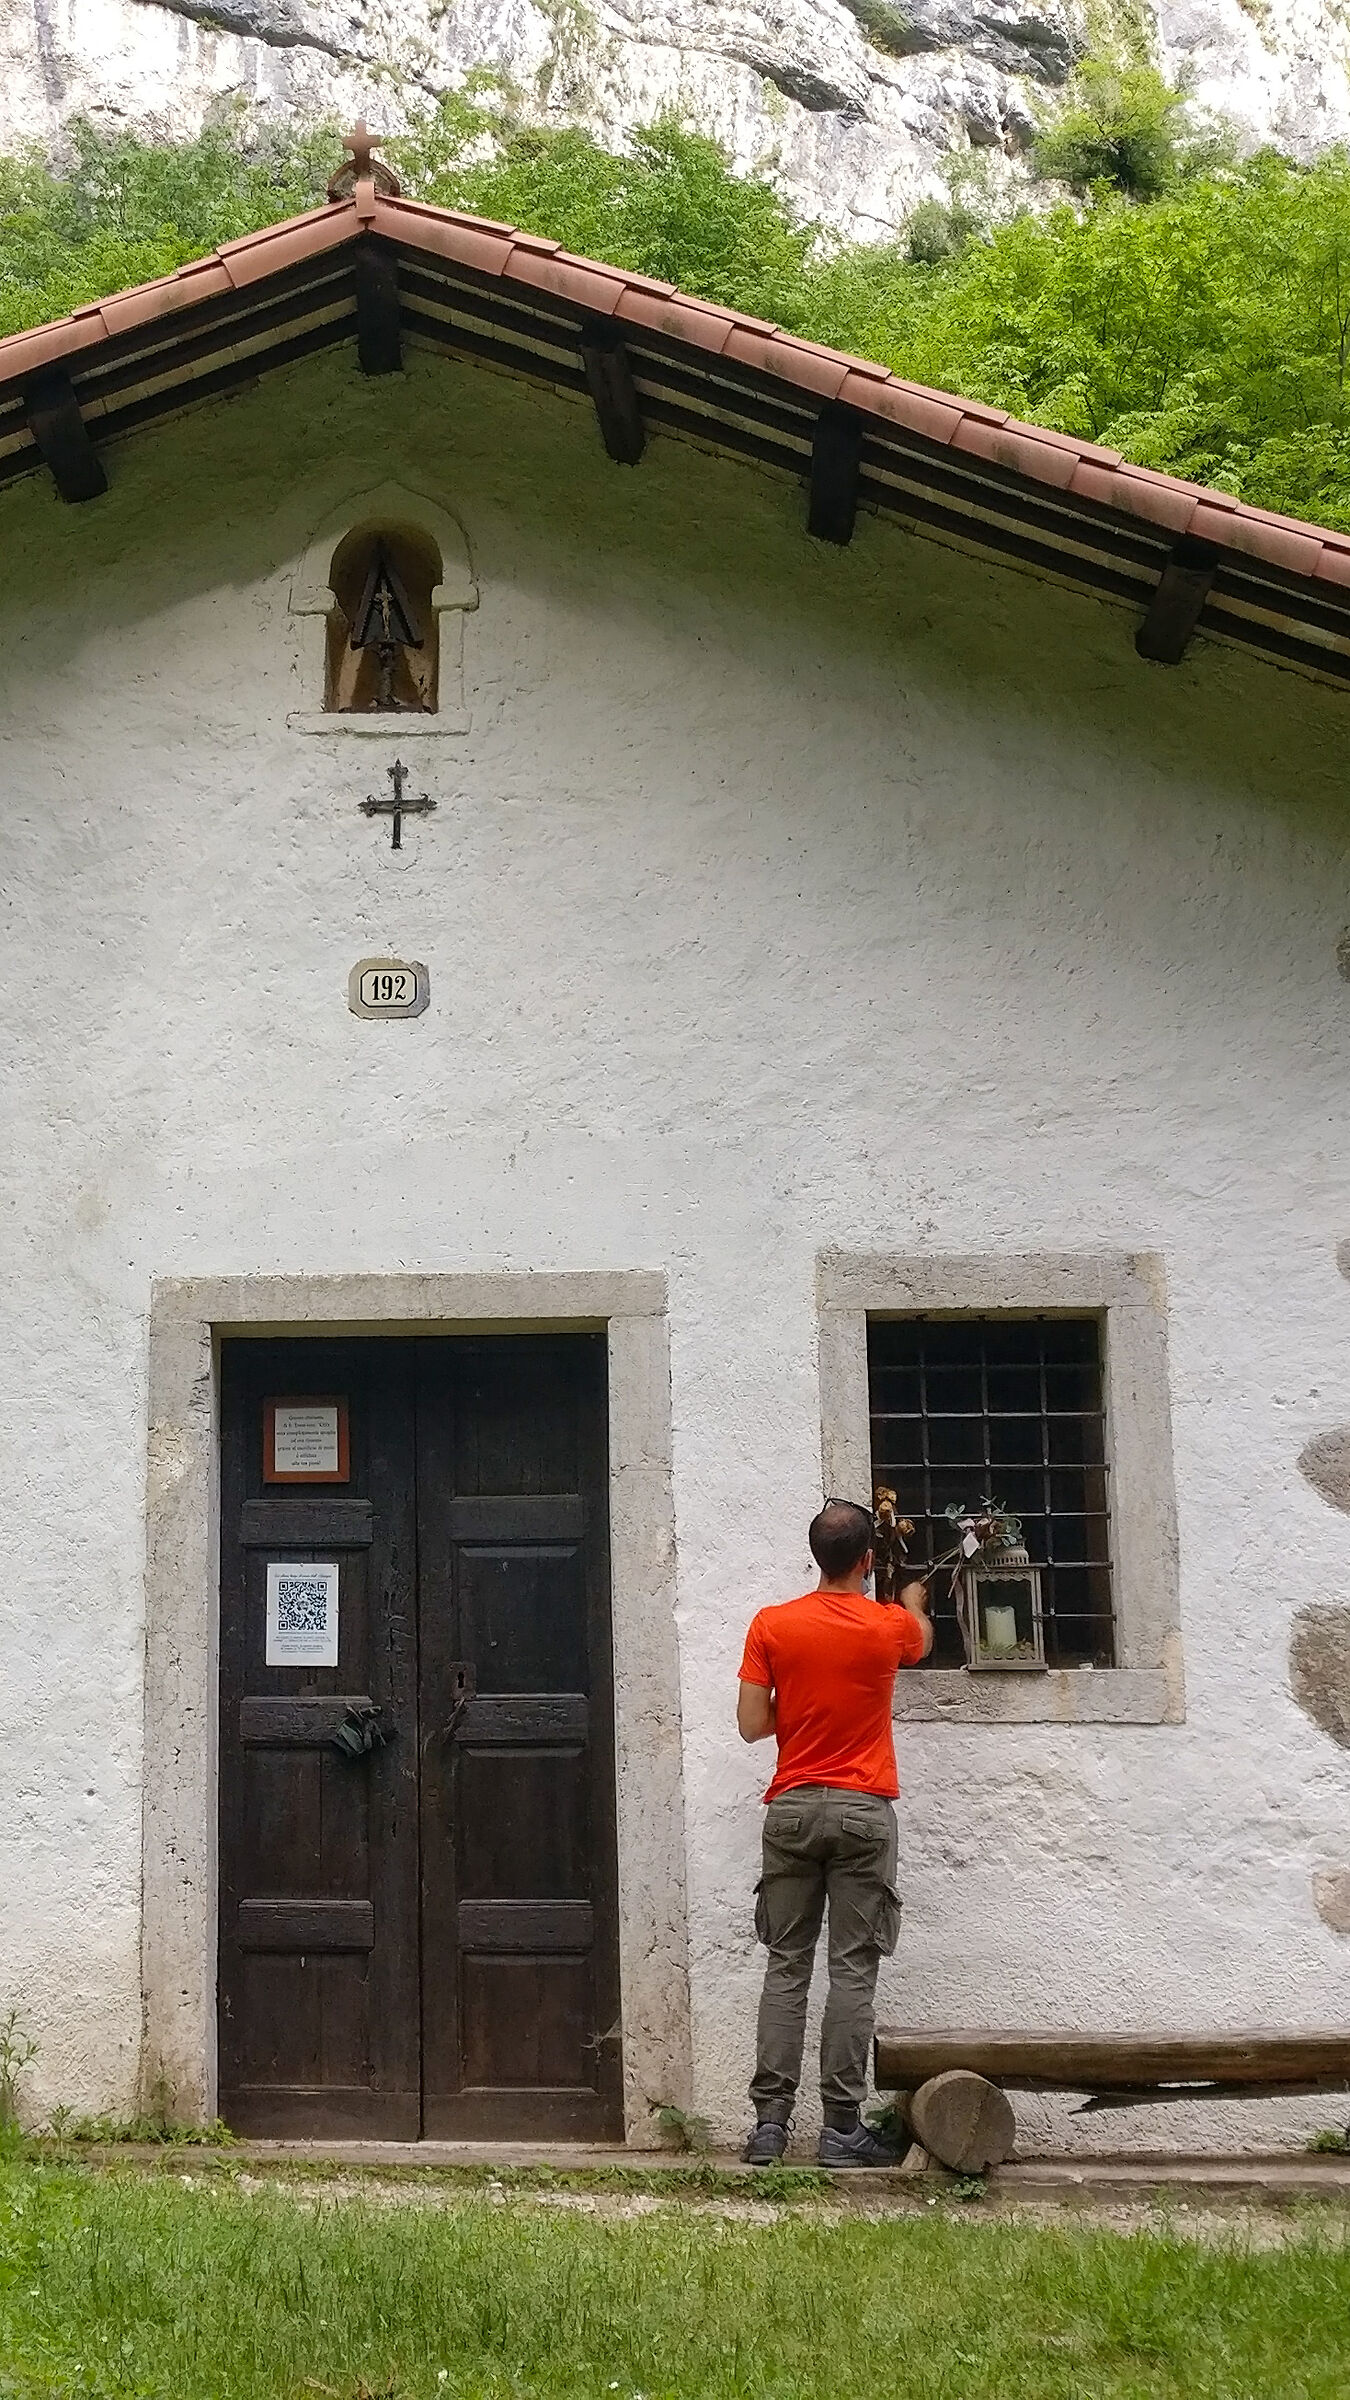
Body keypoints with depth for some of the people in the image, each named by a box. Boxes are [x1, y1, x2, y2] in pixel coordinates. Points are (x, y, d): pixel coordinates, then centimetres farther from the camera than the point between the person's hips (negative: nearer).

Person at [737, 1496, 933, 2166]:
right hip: (863, 1811, -2)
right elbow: (921, 1638, 24)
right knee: (853, 1971, 0)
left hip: (792, 1809, 2)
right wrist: (913, 1600, 46)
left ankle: (769, 2122, 2)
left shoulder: (771, 1626, -1)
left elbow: (752, 1724, -1)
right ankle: (841, 2127, -1)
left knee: (785, 1968, 5)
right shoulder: (888, 1626, -1)